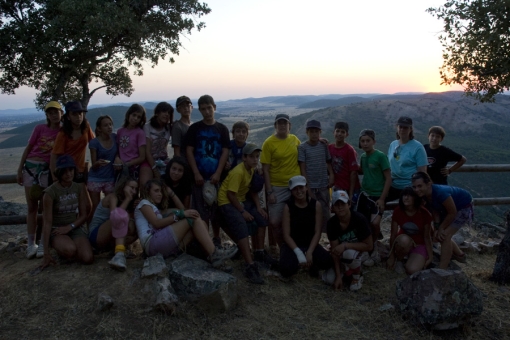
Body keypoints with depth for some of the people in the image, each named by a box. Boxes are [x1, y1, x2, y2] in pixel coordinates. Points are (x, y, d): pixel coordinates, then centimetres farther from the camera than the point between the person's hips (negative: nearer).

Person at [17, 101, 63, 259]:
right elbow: (28, 148, 3)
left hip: (48, 170, 0)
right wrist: (19, 169, 2)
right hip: (31, 167, 0)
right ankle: (31, 244, 10)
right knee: (32, 207, 5)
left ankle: (43, 243, 5)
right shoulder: (39, 128, -1)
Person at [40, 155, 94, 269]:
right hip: (56, 230, -3)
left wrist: (69, 227, -17)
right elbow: (47, 222, -14)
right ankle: (61, 250, 2)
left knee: (88, 258, -22)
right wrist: (46, 254, -16)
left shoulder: (80, 189, 0)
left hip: (75, 228, 3)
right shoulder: (50, 192, -13)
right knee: (70, 249, -36)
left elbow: (83, 215, 4)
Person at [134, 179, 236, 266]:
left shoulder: (157, 209, 36)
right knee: (193, 219, -17)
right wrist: (180, 214, -14)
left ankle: (212, 256, -29)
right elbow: (157, 223, -8)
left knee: (200, 223, -8)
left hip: (166, 248, 8)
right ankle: (214, 254, -26)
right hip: (152, 244, -8)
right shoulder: (144, 203, 11)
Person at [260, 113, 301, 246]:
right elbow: (265, 169, -8)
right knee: (275, 222, -2)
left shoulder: (295, 139, 4)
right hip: (277, 188, -3)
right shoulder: (269, 143, -8)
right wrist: (269, 192, -11)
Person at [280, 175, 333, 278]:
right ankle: (296, 262, 9)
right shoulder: (288, 206, -10)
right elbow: (286, 235, -10)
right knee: (286, 269, -29)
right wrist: (298, 253, -22)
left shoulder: (316, 204, -6)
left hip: (310, 244, 1)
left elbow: (317, 232, -5)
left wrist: (309, 252, -17)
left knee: (328, 262, -27)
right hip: (292, 245, -1)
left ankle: (312, 264, 10)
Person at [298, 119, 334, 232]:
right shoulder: (302, 147, -5)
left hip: (324, 186, 3)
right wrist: (307, 187, -9)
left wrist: (331, 175, -6)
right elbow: (303, 168, -6)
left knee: (325, 214, 6)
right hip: (310, 187, -3)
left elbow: (328, 162, 12)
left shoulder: (324, 146, 5)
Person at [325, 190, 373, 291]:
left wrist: (345, 245, -32)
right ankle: (349, 270, 12)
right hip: (343, 253, 3)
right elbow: (334, 250, -15)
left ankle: (358, 276, -7)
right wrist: (338, 275, -20)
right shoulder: (332, 223, -17)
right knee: (329, 278, -18)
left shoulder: (359, 219, -26)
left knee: (349, 253, -38)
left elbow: (369, 246, -22)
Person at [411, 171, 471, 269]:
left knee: (445, 235, -20)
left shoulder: (440, 192, -40)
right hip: (449, 207, 8)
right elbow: (435, 212, -6)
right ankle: (460, 255, 37)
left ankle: (442, 271, -13)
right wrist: (437, 228, -18)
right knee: (438, 235, 11)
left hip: (464, 207, -8)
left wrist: (441, 228, -17)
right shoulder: (424, 195, -18)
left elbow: (452, 213, -28)